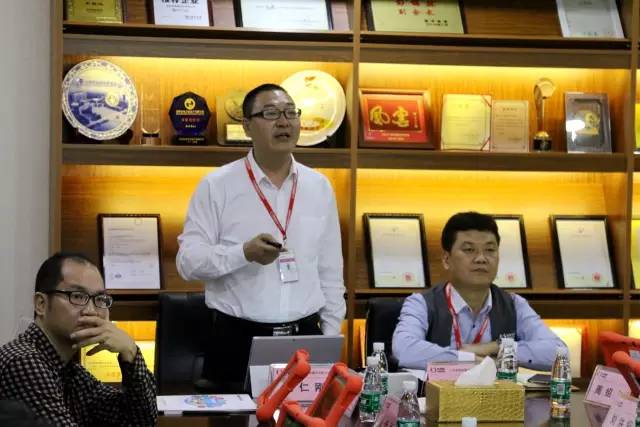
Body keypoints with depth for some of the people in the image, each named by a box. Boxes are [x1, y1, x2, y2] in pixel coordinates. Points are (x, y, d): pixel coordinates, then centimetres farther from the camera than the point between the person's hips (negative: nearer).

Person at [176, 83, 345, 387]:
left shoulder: (319, 187, 9)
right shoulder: (217, 186, -2)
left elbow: (330, 271, 12)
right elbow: (188, 261, -7)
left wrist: (331, 339, 8)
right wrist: (244, 253, -22)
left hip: (306, 338, 3)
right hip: (238, 340, -3)